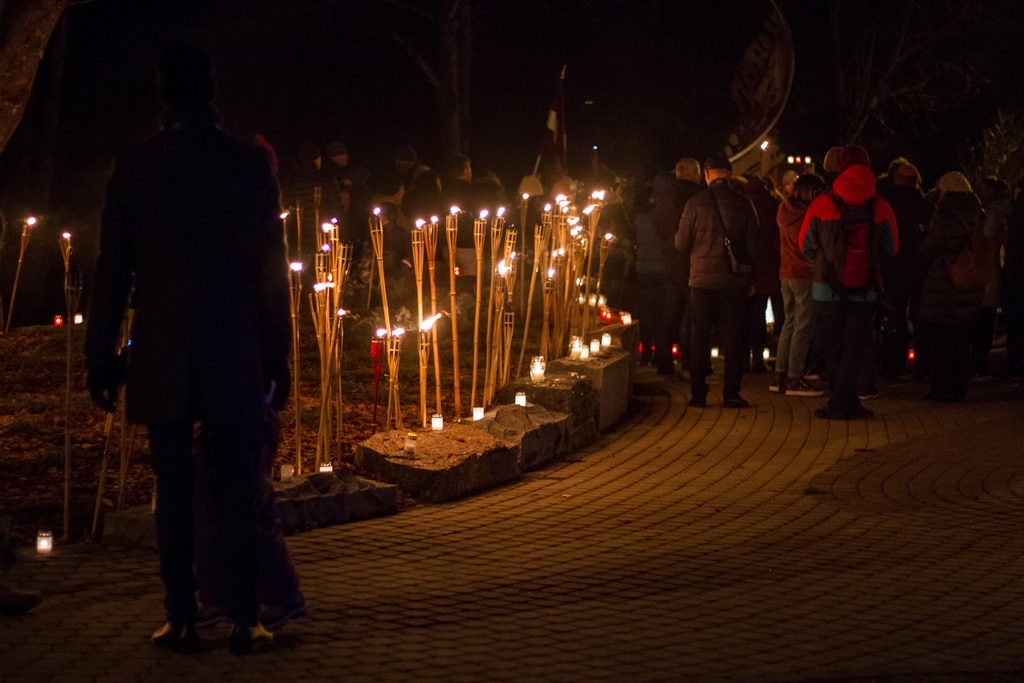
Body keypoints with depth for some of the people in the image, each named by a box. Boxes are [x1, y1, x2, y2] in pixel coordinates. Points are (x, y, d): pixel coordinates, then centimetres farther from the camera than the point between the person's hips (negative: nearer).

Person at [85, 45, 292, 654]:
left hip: (162, 361, 1)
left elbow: (112, 271, 2)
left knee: (174, 491, 6)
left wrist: (101, 356, 9)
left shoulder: (134, 168, 0)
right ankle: (245, 620, 3)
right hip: (236, 358, 0)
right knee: (239, 490, 3)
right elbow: (272, 269, 0)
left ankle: (183, 621, 7)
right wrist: (279, 356, 7)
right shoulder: (250, 164, -2)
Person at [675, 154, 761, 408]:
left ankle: (698, 394, 7)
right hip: (734, 280, 0)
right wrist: (751, 278, 11)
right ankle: (731, 394, 3)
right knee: (733, 337, 5)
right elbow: (753, 245, 2)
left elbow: (681, 242, -1)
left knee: (700, 337, 7)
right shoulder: (743, 204, -2)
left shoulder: (695, 203, -5)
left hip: (701, 279, 0)